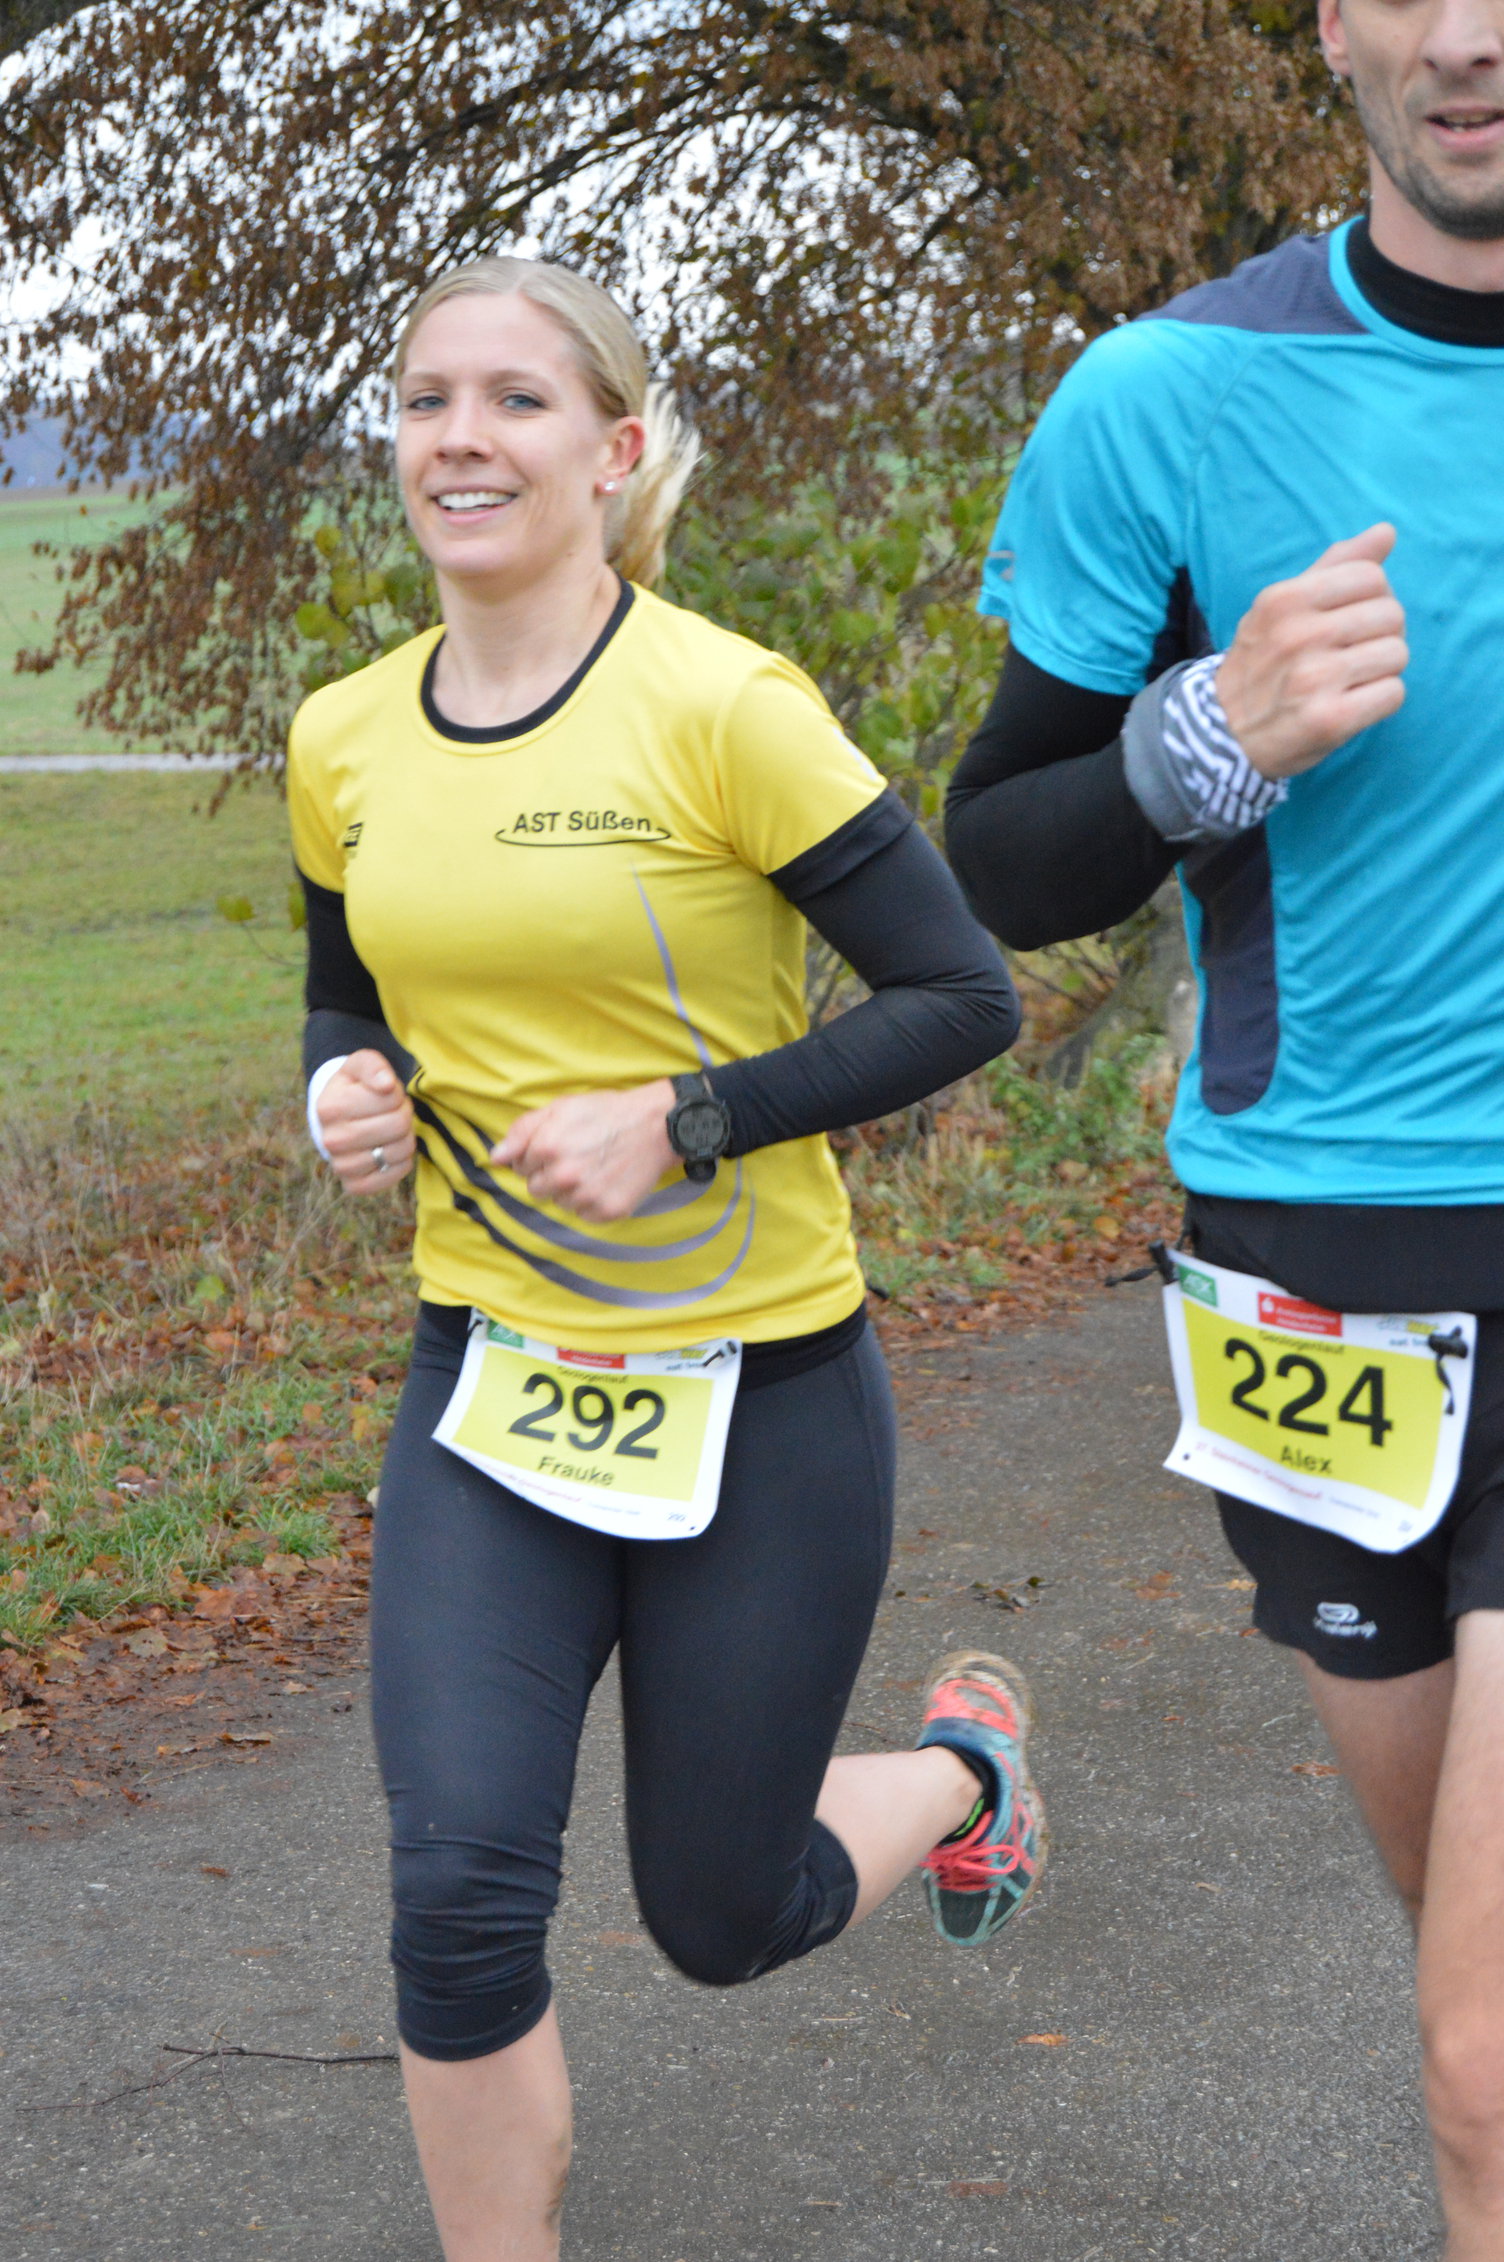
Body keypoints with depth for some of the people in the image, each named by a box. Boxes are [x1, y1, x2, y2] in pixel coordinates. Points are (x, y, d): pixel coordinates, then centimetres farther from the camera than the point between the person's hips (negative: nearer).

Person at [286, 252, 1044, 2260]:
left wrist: (684, 1119, -20)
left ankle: (964, 1758, 44)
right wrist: (347, 1097, -5)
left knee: (722, 1918, 11)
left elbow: (964, 999, -12)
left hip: (760, 1395, -3)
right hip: (490, 1388, 4)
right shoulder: (346, 743, 0)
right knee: (459, 1889, -12)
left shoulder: (724, 707, -16)